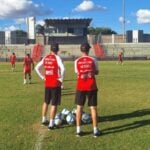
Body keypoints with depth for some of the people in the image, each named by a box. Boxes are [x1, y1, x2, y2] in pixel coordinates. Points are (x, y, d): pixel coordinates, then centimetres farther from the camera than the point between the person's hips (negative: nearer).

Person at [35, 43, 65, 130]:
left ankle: (44, 120, 33)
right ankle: (51, 124, 2)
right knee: (54, 104, 0)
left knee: (46, 102, 20)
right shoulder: (57, 58, -11)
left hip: (47, 84, 6)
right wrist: (61, 79, -14)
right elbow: (63, 69, -25)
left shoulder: (45, 58, 6)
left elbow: (37, 68, 9)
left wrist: (43, 77, 12)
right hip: (56, 84, -6)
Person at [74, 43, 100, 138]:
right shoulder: (93, 60, -4)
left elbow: (77, 73, 3)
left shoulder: (77, 61, -3)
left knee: (79, 107, 10)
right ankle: (95, 130, 11)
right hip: (91, 86, 0)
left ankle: (78, 130, 13)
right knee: (93, 107, 7)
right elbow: (96, 72, 6)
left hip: (81, 87, 1)